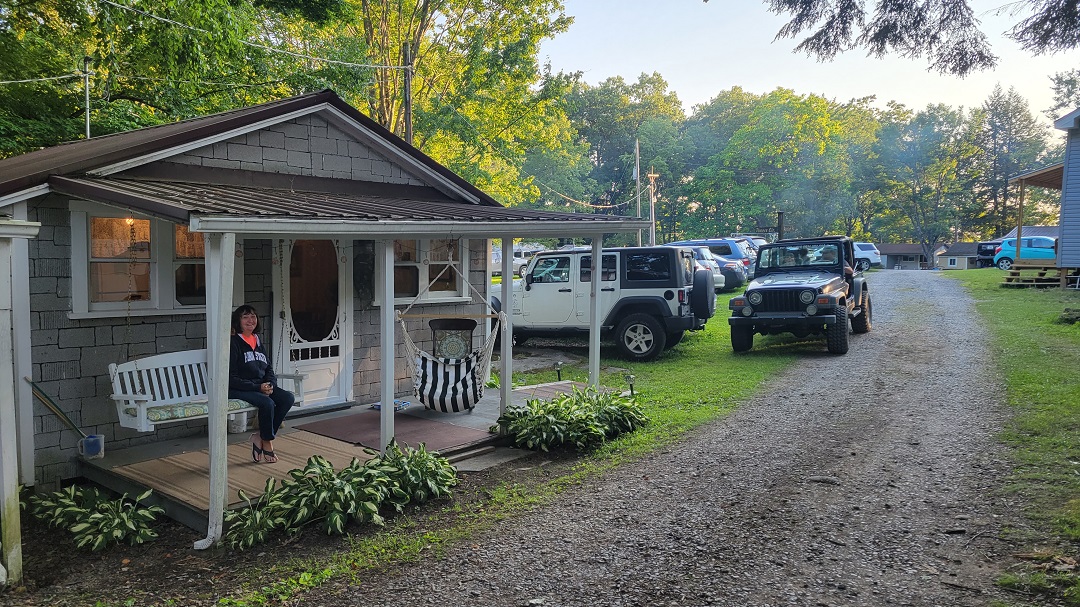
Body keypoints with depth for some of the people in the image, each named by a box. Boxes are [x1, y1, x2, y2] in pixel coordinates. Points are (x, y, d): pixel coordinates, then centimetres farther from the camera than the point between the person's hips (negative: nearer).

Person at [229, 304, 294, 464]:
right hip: (238, 390, -7)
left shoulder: (258, 342, 15)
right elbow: (231, 378, -13)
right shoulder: (233, 343, -8)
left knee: (288, 398, -17)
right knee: (267, 403, -32)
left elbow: (269, 369, 17)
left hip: (261, 387, 7)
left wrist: (270, 384, -6)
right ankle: (267, 444, -9)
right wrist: (258, 387, -20)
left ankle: (260, 438, -10)